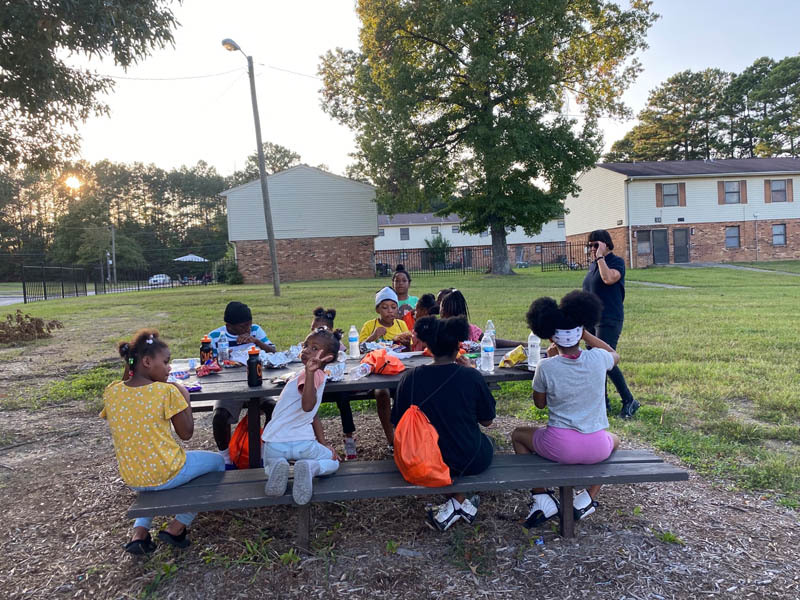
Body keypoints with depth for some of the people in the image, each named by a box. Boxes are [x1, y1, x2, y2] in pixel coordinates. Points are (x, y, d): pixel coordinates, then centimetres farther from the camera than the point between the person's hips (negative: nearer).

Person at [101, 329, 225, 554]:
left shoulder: (112, 391, -4)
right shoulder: (167, 391, -18)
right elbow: (186, 433, -10)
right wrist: (185, 397, 0)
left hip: (131, 479, 6)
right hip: (167, 475, -5)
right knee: (217, 461, 20)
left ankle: (139, 532, 20)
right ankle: (177, 527, 11)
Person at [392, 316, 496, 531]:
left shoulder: (409, 379, -12)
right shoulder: (472, 377, -16)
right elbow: (487, 421, -2)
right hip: (471, 462, -1)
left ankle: (459, 503, 15)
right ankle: (459, 500, 21)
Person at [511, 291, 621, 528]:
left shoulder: (546, 367, -12)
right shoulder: (597, 359, -8)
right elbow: (615, 355, 20)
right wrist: (584, 333, 14)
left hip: (559, 447, -2)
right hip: (596, 449, 2)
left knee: (518, 435, 28)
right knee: (614, 439, 39)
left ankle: (541, 497, 15)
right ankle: (588, 498, 22)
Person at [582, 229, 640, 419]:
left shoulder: (617, 262, -6)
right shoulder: (593, 264, 16)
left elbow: (608, 278, -28)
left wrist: (601, 257, -18)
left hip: (609, 320, -8)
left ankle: (629, 401, 3)